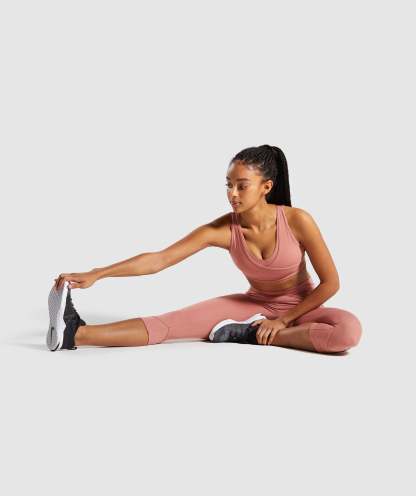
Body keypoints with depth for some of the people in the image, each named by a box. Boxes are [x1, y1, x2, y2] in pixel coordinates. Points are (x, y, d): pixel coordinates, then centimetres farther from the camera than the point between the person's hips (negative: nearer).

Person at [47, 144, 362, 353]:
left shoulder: (297, 220, -25)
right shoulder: (222, 229, -19)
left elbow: (330, 282, -16)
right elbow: (159, 259, -23)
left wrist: (284, 320, -15)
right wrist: (96, 274, -32)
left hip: (300, 309, -1)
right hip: (255, 305, 1)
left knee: (349, 329, -35)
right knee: (175, 322, -19)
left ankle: (251, 335, -27)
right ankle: (76, 334, -34)